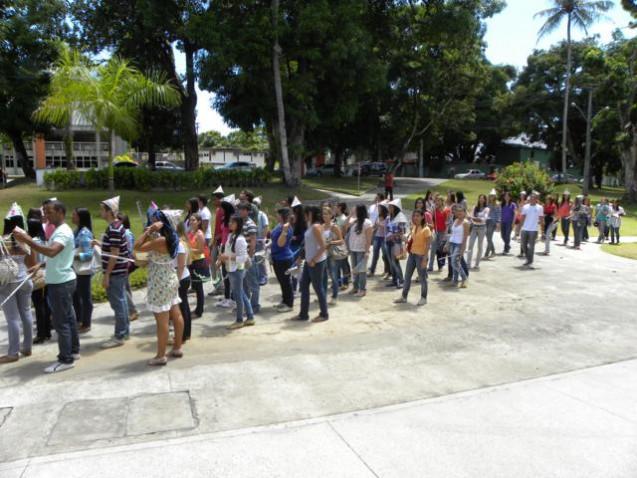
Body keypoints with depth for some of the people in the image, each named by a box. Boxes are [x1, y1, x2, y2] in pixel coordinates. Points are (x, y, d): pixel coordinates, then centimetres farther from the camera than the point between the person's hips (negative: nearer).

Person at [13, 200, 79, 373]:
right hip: (61, 281, 10)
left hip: (61, 282, -10)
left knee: (60, 321, -5)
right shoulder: (58, 231, 15)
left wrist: (28, 241, -36)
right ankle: (73, 351, 26)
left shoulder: (63, 232, -18)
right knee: (68, 318, 16)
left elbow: (51, 252, -36)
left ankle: (66, 359, 2)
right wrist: (41, 265, 10)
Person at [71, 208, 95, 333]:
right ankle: (78, 321, 31)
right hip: (76, 270, 9)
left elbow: (88, 254, -20)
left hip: (84, 270, -9)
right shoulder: (77, 231, 11)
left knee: (85, 297, 1)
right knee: (75, 296, 18)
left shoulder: (85, 233, -17)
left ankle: (86, 324, 11)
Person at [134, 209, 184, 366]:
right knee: (176, 316, 15)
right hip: (170, 281, 10)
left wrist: (148, 231, -17)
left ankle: (161, 356, 9)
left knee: (162, 322, -1)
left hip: (160, 285, -10)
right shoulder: (169, 238, 5)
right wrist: (150, 232, 0)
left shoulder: (161, 240, -24)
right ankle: (177, 348, 27)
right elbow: (148, 244, 15)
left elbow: (138, 247, -22)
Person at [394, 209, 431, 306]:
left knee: (422, 278, 4)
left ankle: (423, 298, 17)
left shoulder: (426, 229, -14)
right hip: (412, 254, 7)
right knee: (407, 276, 10)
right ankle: (403, 296, 19)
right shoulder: (414, 227, 8)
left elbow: (428, 245, -16)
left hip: (421, 255, -7)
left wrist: (424, 259, -20)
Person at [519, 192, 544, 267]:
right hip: (524, 229, 3)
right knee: (523, 245, 6)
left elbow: (541, 219, 2)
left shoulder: (540, 208, 1)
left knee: (531, 246, -1)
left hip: (534, 230, -3)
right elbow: (522, 218, 9)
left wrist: (542, 229, -2)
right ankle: (528, 259, 25)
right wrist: (520, 227, 4)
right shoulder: (525, 207, 7)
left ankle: (530, 262, 9)